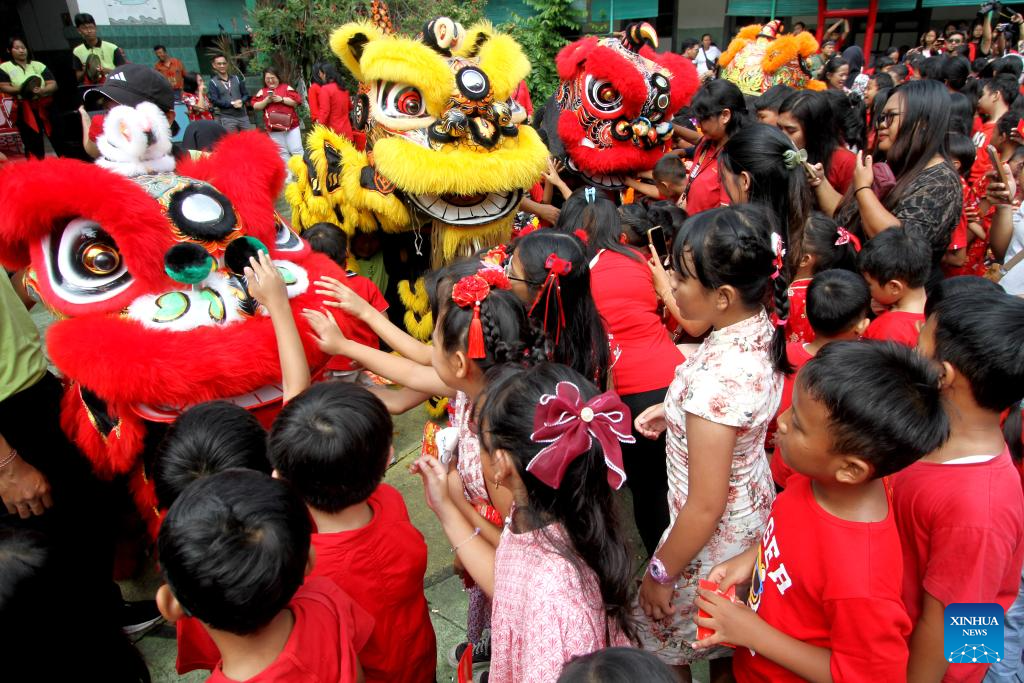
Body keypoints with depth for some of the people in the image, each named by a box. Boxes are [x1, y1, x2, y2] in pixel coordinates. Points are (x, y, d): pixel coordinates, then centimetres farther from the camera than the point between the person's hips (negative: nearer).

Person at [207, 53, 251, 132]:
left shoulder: (237, 78, 15)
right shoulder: (213, 82, 3)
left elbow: (246, 94, 14)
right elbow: (214, 101, -6)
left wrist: (241, 101, -8)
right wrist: (232, 104, -14)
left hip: (243, 116, 4)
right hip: (227, 118, -4)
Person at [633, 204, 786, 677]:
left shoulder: (716, 375, -35)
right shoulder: (762, 328, -10)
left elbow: (707, 507, -27)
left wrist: (660, 571, -13)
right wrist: (678, 413, 3)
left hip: (713, 537, -8)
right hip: (755, 514, 8)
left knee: (659, 644, 19)